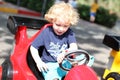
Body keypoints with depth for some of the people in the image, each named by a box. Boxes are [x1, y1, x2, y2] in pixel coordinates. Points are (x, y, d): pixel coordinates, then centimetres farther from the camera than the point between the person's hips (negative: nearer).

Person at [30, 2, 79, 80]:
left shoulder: (69, 33, 0)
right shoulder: (46, 32, -3)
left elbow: (74, 47, -17)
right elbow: (33, 47, 3)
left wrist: (65, 53, -39)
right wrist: (39, 62, -10)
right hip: (50, 65, -2)